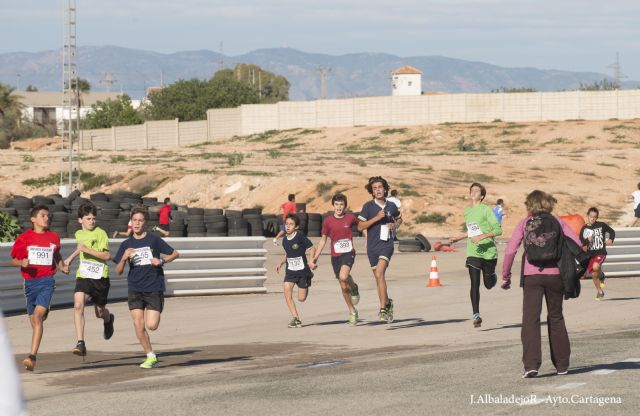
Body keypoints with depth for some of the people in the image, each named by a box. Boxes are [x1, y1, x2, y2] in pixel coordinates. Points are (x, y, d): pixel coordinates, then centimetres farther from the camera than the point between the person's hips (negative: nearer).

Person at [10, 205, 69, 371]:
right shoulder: (24, 238, 2)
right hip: (30, 281, 2)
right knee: (35, 320, 7)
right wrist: (21, 263, -14)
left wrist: (62, 266, 5)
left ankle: (32, 356, -24)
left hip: (47, 281, -2)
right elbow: (13, 260, 7)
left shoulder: (53, 237, 7)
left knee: (38, 315, -19)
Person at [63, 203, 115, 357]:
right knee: (78, 305, -21)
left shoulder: (100, 233, -7)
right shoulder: (79, 234, 11)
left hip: (100, 276, -3)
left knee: (100, 312, 11)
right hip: (83, 276, 3)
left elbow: (106, 255, -16)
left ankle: (108, 319, 52)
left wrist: (86, 249, -22)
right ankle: (81, 344, -24)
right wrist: (72, 257, 35)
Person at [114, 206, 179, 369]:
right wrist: (124, 258, -13)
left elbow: (175, 254, 8)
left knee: (152, 325, -12)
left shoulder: (154, 240, 0)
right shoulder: (126, 244, 7)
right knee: (139, 326, -7)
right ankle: (151, 357, 8)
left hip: (154, 289, -2)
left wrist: (161, 261, -10)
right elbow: (118, 271, 7)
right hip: (135, 290, 2)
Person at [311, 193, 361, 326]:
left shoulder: (350, 218, -3)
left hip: (348, 253, -2)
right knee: (344, 287, 6)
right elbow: (323, 240, 9)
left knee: (343, 277, -30)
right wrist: (315, 257, 4)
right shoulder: (328, 221, -1)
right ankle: (352, 311, 21)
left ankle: (354, 288, 3)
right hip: (335, 256, 2)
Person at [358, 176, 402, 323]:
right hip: (372, 246, 2)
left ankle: (383, 309, -23)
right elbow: (360, 226, -6)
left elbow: (399, 218, 25)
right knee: (378, 277, 11)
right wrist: (376, 218, -16)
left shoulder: (391, 206, 4)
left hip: (386, 244, -2)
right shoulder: (368, 206, -1)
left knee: (380, 274, -21)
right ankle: (387, 302, 36)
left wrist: (395, 225, 2)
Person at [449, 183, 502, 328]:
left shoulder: (486, 210, -9)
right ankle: (476, 315, -11)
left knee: (488, 284, 11)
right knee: (474, 283, -11)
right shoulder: (467, 211, 11)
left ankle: (492, 276, 48)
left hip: (488, 252, -3)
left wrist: (482, 237, -26)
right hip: (473, 253, 3)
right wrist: (458, 238, 25)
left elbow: (498, 230, -15)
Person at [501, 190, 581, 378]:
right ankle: (562, 364, 21)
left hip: (532, 275, -2)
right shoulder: (558, 222, 9)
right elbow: (576, 244, -1)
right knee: (556, 318, 16)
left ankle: (531, 364, -17)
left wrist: (505, 275, 4)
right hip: (555, 274, 2)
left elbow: (510, 250, -3)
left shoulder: (525, 223, 5)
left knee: (530, 320, -3)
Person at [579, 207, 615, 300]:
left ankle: (602, 276, 3)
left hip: (601, 252, -3)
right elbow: (581, 242, 1)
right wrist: (587, 240, -19)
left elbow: (612, 232, 9)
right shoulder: (584, 229, 0)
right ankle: (600, 292, 28)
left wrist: (610, 240, -8)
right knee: (593, 274, 7)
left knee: (596, 267, -31)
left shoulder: (601, 225, -4)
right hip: (590, 254, 3)